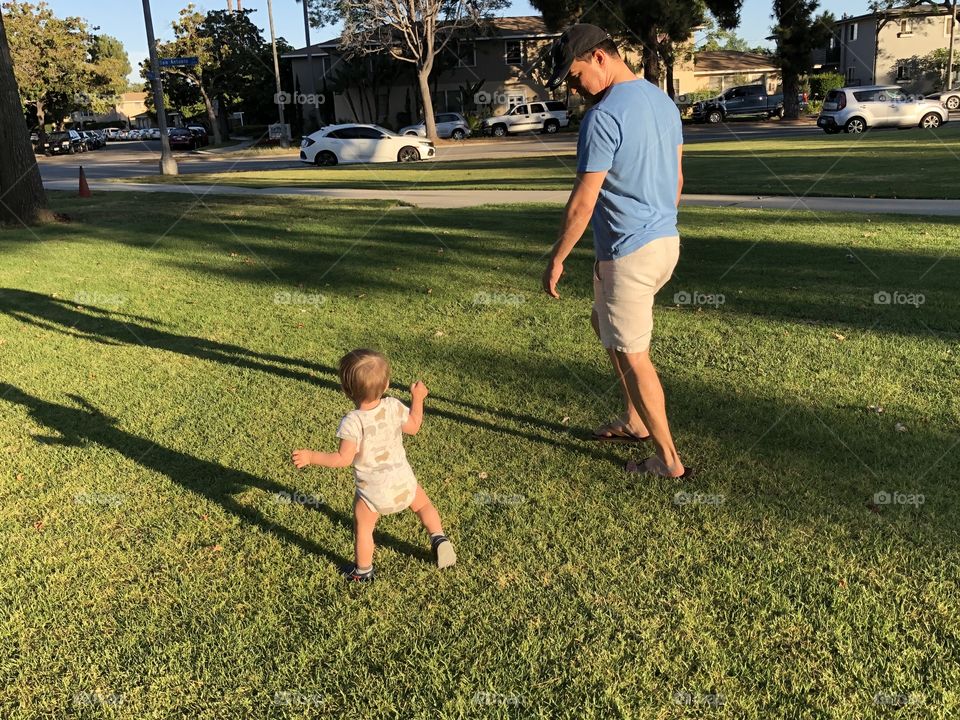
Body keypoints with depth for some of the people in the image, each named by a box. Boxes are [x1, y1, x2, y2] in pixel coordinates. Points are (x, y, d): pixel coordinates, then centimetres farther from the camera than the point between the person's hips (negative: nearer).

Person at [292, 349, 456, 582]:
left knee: (363, 528, 19)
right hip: (403, 480, 3)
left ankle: (363, 571, 33)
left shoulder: (352, 422, -24)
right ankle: (439, 539, 27)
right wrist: (418, 398, 15)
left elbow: (344, 459, -22)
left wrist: (310, 457, -17)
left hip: (373, 490, -3)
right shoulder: (394, 407, -13)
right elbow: (414, 427, 5)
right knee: (423, 504, 32)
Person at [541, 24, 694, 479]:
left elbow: (583, 203, -19)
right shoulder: (663, 100, 9)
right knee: (604, 322, 26)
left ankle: (668, 460, 14)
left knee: (632, 355, 3)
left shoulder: (604, 116, -18)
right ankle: (635, 422, 33)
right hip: (667, 241, 10)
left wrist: (556, 259, -10)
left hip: (628, 253, -9)